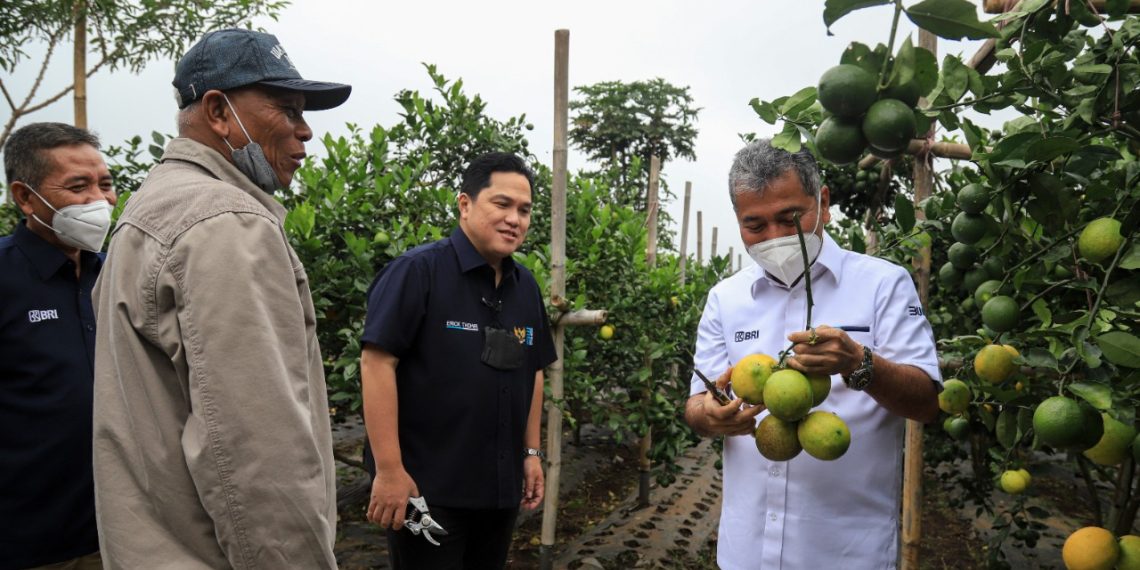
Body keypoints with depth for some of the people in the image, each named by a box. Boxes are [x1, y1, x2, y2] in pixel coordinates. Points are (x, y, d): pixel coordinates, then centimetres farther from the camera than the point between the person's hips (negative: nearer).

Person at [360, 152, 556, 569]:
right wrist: (389, 470, -19)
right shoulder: (418, 271, -14)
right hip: (427, 487, -7)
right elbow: (377, 363, -17)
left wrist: (531, 452, 12)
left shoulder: (526, 286, 8)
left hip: (501, 486, 7)